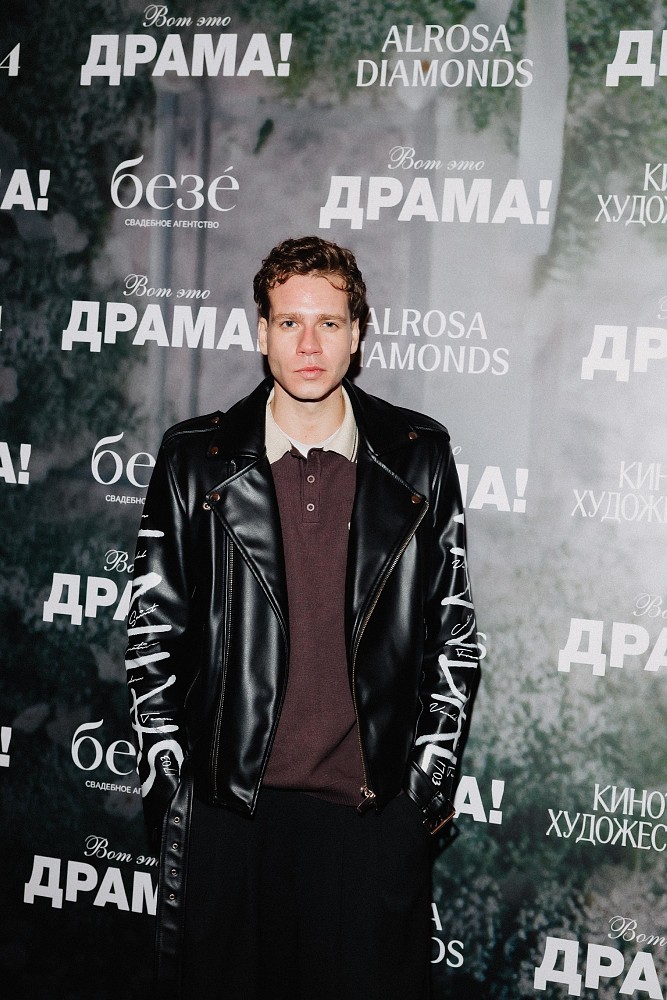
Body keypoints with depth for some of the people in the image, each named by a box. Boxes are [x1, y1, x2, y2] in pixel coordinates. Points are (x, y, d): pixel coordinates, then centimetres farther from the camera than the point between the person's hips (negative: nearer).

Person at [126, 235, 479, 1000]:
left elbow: (454, 630, 6)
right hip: (228, 811, 0)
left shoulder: (418, 459, 2)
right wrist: (169, 787, 0)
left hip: (377, 807, 0)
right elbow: (153, 635, 4)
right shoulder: (194, 462, 1)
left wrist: (430, 779, 2)